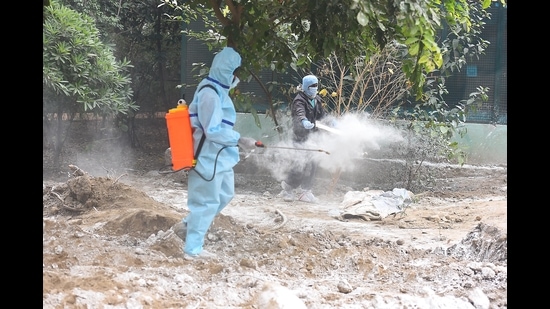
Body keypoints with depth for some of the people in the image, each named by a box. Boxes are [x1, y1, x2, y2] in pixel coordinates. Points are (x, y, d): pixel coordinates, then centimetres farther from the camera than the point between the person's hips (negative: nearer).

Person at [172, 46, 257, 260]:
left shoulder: (217, 90, 11)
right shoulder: (210, 93, -21)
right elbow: (213, 130, -25)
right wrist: (239, 140, -23)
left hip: (219, 156, 11)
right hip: (209, 157, -11)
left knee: (225, 194, 20)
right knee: (207, 202, -3)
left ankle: (187, 226, 29)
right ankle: (192, 249, 6)